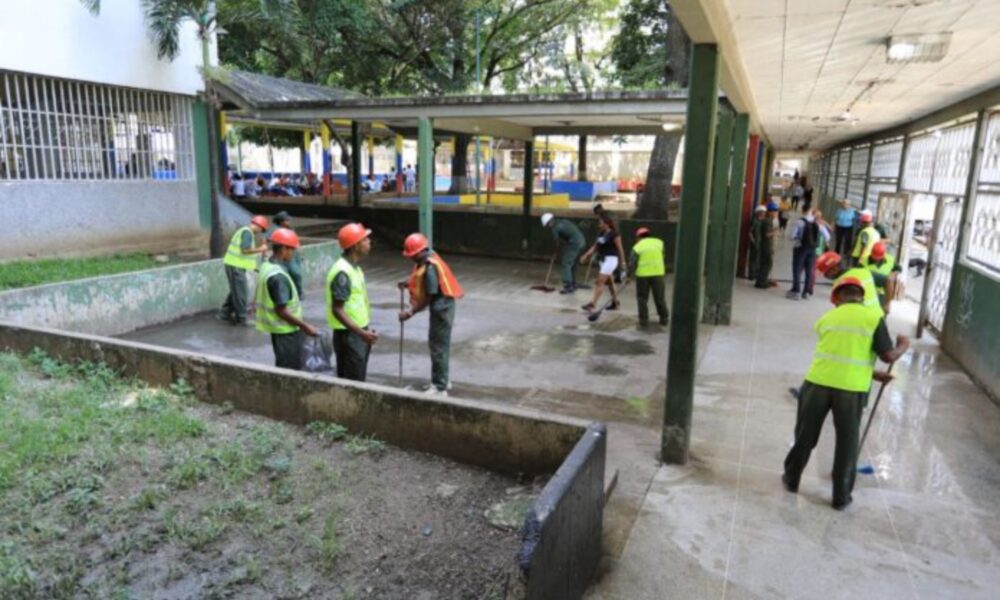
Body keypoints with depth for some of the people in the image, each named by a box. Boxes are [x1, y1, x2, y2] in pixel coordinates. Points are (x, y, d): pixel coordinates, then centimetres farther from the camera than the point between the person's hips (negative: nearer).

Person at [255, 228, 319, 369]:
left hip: (281, 329, 10)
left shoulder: (266, 266, 6)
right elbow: (281, 310, -25)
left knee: (284, 368, 20)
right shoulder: (278, 276, -25)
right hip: (286, 331, -10)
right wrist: (305, 326, -18)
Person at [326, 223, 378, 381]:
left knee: (357, 381, 17)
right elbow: (337, 310, -23)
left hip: (358, 333, 9)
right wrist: (361, 332, -28)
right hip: (349, 335, -9)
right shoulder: (342, 272, -21)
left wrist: (365, 331, 20)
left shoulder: (353, 267, 9)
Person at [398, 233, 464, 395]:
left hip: (441, 308, -10)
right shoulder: (427, 260, 5)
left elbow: (429, 297, -22)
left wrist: (410, 312, -16)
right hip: (440, 307, 10)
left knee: (438, 347, -4)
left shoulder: (430, 268, -25)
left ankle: (440, 387, 4)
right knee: (439, 344, 18)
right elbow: (423, 282, 19)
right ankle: (442, 380, 30)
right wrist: (408, 283, 3)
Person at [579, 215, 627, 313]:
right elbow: (595, 246, 14)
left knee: (600, 282, -11)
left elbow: (620, 249, -11)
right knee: (609, 282, 15)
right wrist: (586, 255, 5)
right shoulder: (601, 234, 9)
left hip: (611, 259, -8)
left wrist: (623, 262, -10)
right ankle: (615, 302, 25)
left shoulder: (614, 234, -13)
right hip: (603, 259, 8)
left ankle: (593, 303, -12)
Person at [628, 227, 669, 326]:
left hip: (642, 274, -2)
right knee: (660, 297, 11)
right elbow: (662, 256, 11)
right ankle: (664, 318, 17)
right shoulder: (659, 242, 7)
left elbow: (632, 263, -4)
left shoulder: (637, 247, -1)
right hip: (657, 273, 2)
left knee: (642, 297, 9)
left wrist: (629, 275, 4)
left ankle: (643, 319, 7)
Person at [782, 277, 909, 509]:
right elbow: (888, 356, -3)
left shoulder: (826, 318, 12)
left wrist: (873, 374, 24)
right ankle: (841, 497, 23)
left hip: (818, 382, 2)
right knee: (847, 443, 13)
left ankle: (791, 479, 31)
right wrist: (903, 346, 18)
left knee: (805, 435, 17)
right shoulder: (874, 318, 0)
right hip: (852, 389, -2)